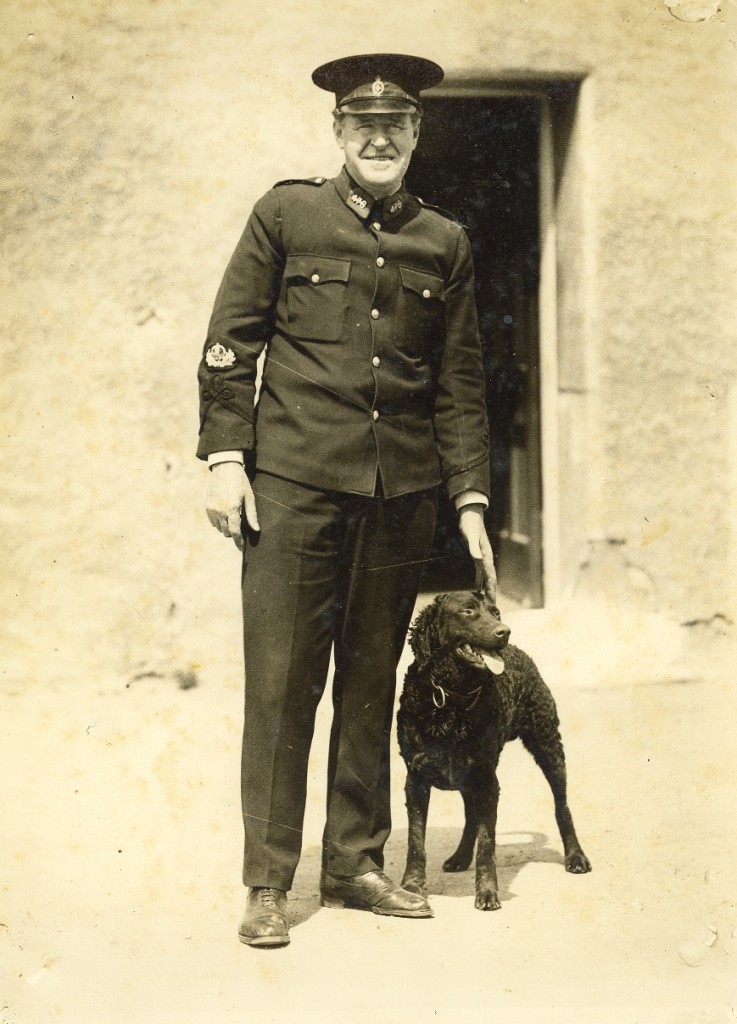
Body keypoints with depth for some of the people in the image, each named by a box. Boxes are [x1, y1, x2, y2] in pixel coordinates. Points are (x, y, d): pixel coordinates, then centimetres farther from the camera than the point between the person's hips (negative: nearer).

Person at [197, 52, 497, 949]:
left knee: (372, 686, 9)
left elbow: (460, 382, 13)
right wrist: (225, 458, -4)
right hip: (294, 484, -3)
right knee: (281, 683, -1)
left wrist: (470, 501, 9)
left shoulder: (444, 244, 12)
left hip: (400, 495, 3)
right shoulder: (286, 215, 5)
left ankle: (355, 864, 21)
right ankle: (267, 883, 7)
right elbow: (229, 344, 4)